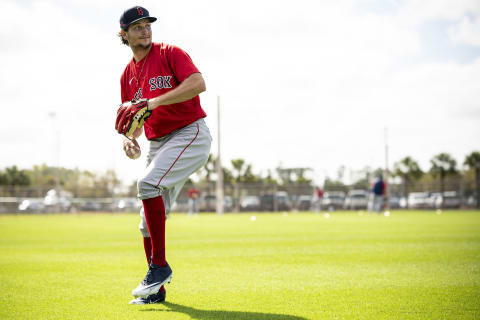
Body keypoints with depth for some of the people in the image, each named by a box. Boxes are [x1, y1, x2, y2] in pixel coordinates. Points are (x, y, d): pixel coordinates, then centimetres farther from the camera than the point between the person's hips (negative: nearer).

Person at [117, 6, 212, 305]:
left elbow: (198, 83, -22)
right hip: (158, 144, 8)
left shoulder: (170, 53, -6)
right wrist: (130, 138, -3)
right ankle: (156, 290, 17)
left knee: (148, 183, -30)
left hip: (191, 134, -7)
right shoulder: (128, 74, 13)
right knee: (149, 219, 5)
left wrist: (154, 101, -28)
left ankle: (159, 266, -20)